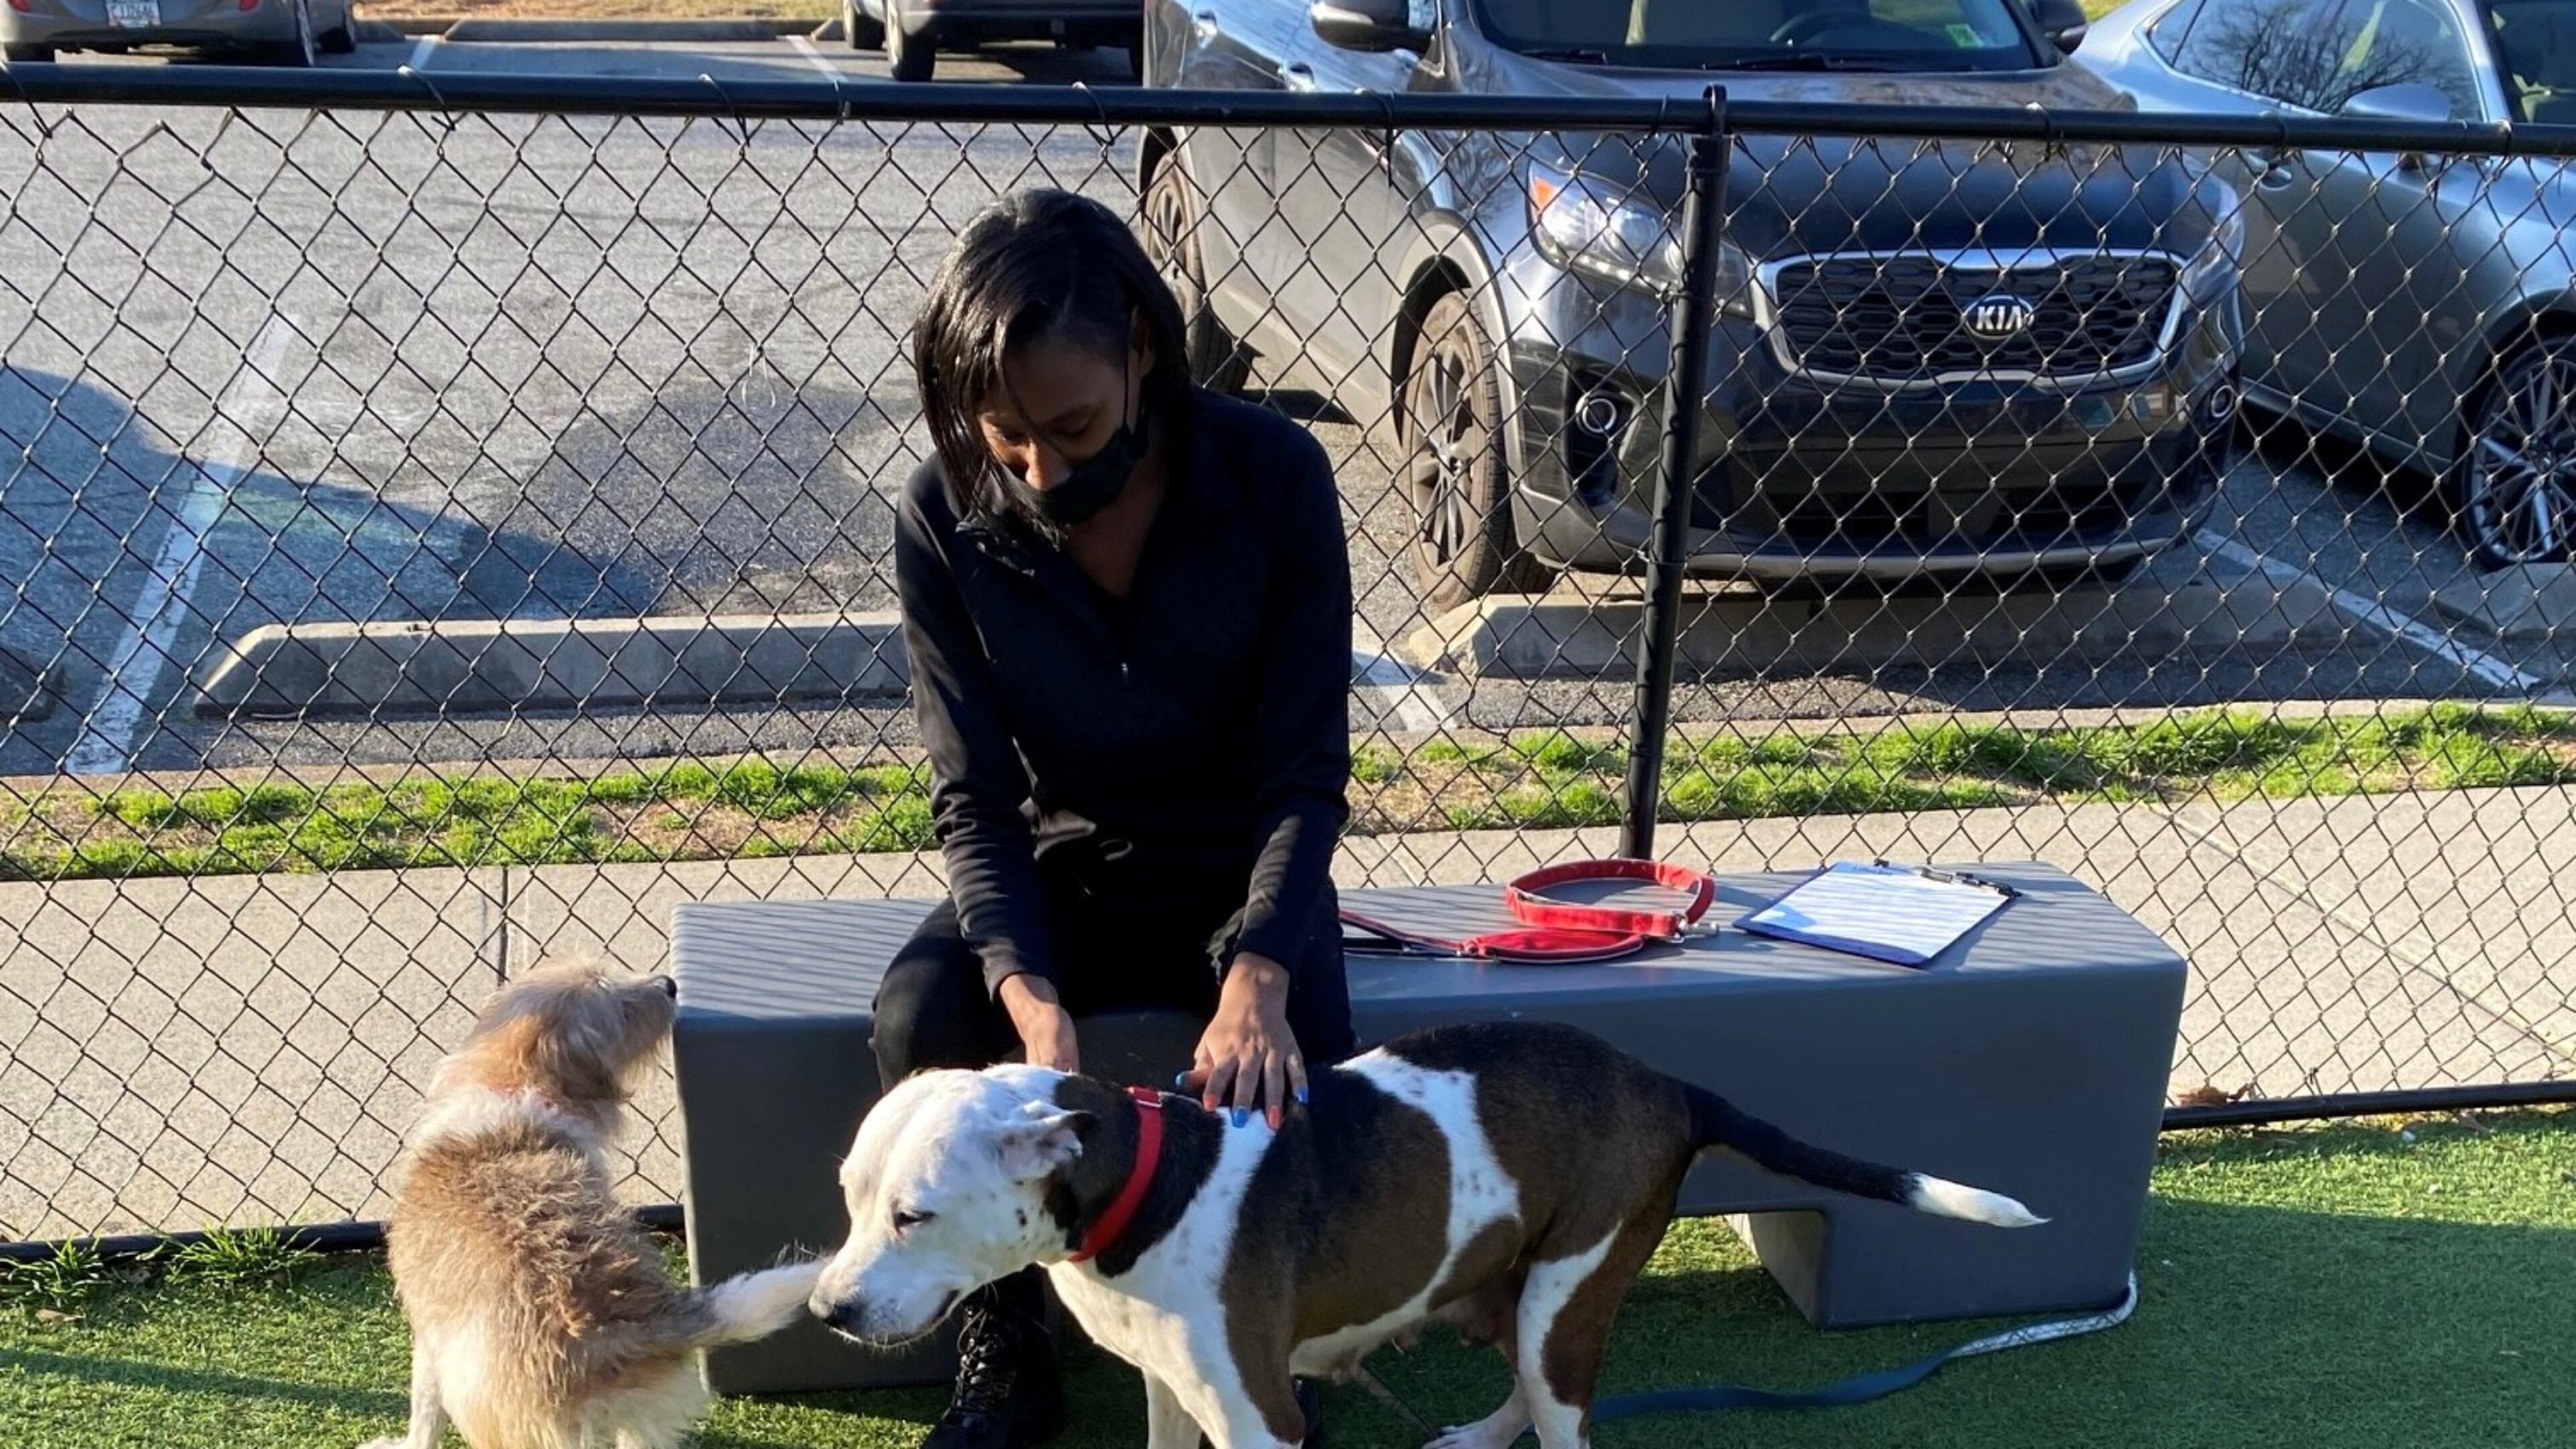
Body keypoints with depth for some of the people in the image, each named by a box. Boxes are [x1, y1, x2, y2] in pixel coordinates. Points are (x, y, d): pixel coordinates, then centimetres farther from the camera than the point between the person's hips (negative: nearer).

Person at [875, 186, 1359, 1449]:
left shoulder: (1274, 475, -21)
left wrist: (1258, 974, -38)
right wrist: (1033, 999, -35)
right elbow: (975, 806, -16)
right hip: (1059, 870, 1)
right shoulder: (944, 521, -17)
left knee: (1290, 1077, -29)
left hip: (1240, 867, -1)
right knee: (920, 1016, -29)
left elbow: (1306, 775, -20)